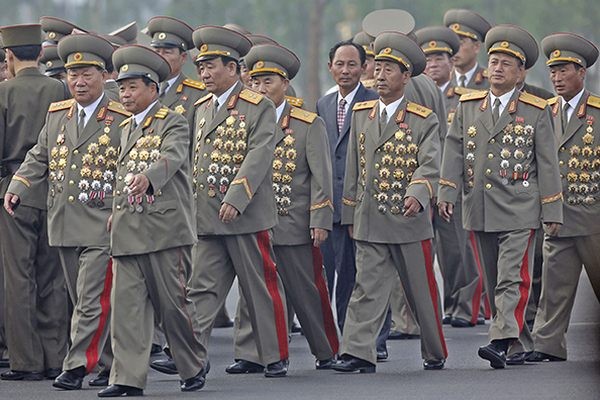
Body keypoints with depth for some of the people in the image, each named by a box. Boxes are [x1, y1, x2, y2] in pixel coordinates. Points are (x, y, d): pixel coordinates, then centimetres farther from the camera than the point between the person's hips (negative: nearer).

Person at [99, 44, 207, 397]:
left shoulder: (174, 123, -3)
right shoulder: (127, 129, 20)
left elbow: (171, 157, -22)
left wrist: (147, 177, -41)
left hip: (165, 227, -6)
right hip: (127, 232, 6)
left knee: (174, 302, 0)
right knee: (127, 304, -1)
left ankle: (195, 366, 19)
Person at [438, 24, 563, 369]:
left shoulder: (536, 111, 2)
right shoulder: (468, 107, 10)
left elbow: (547, 162, 1)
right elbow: (454, 151, 6)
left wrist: (553, 211, -2)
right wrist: (447, 193, -7)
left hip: (519, 211, -4)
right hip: (479, 210, 4)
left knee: (512, 279, -13)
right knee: (495, 283, 9)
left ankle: (502, 342, -20)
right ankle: (521, 343, 18)